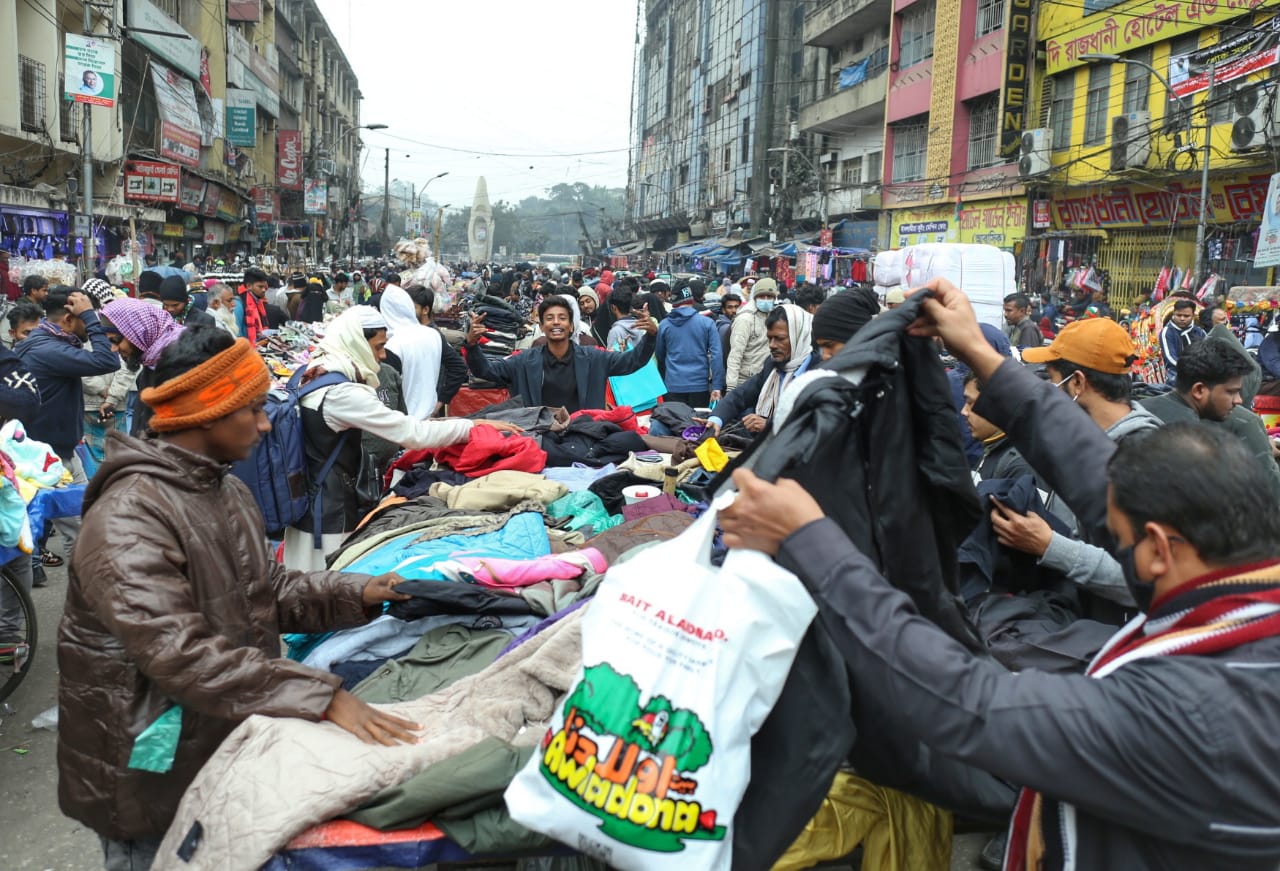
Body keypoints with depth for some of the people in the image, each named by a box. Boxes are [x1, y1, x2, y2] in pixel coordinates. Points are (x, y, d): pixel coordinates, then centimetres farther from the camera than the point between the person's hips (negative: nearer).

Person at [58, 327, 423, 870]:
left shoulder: (228, 493, 5)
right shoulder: (128, 519, -26)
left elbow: (267, 591, 12)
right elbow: (181, 655, -34)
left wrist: (355, 594, -4)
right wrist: (322, 696, -38)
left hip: (229, 741, 8)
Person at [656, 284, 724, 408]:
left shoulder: (664, 325, 1)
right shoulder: (707, 323, -3)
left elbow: (659, 356, 14)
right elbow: (716, 355, -8)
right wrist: (717, 386, -8)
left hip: (673, 385, 1)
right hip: (700, 385, -1)